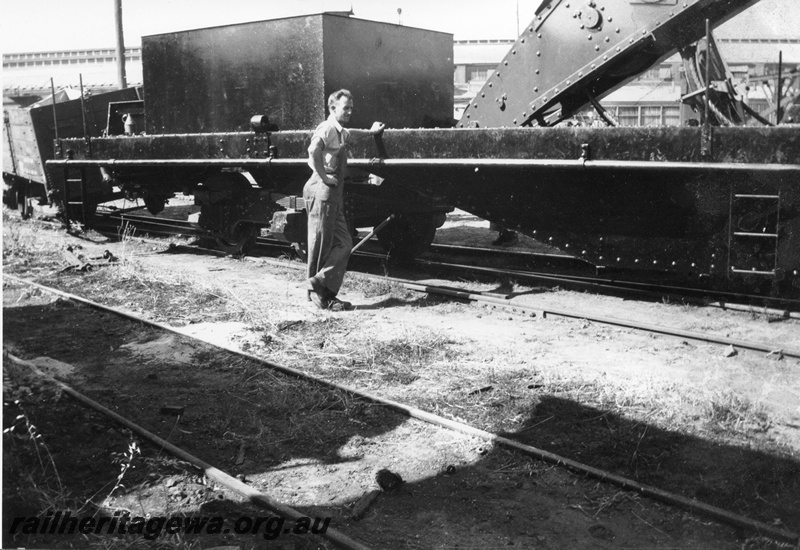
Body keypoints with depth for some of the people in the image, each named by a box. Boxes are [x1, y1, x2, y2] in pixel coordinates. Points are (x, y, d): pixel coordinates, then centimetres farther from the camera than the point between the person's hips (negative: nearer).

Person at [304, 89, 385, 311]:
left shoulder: (341, 132, 21)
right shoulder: (326, 129, -9)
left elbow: (352, 135, 47)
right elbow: (313, 151, -28)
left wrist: (371, 132, 53)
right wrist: (323, 176, -22)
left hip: (335, 195, 9)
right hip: (322, 192, -9)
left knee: (343, 243, 5)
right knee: (320, 245, -4)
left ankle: (327, 293, 8)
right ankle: (315, 289, 6)